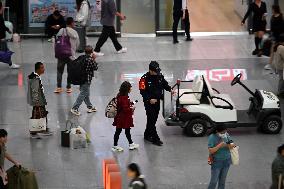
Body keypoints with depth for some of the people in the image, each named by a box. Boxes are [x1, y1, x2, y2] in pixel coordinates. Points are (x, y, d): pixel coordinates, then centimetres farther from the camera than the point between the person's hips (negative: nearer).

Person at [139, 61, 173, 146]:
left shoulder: (160, 76, 0)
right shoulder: (144, 79, -18)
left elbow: (165, 84, 14)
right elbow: (142, 91, -17)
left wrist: (170, 89, -4)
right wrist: (149, 99, -25)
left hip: (157, 101, 6)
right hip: (149, 102, -6)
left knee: (154, 120, 14)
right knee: (151, 120, -6)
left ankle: (147, 135, 31)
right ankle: (155, 139, -5)